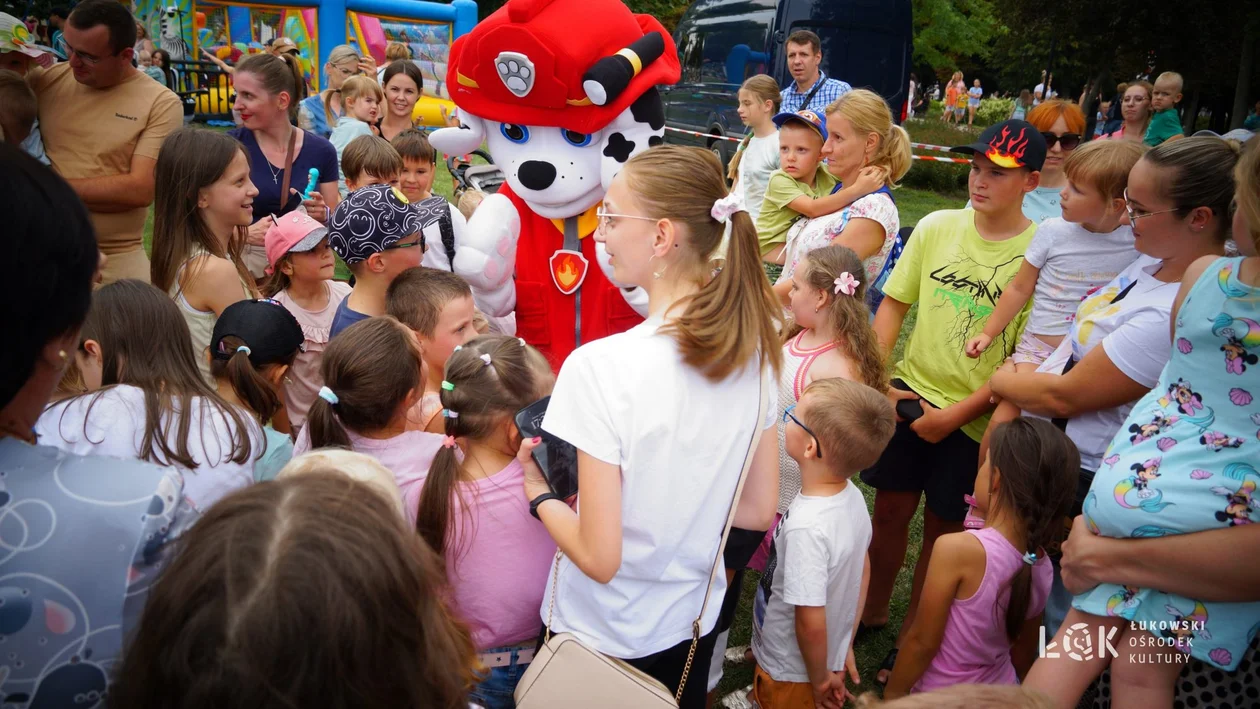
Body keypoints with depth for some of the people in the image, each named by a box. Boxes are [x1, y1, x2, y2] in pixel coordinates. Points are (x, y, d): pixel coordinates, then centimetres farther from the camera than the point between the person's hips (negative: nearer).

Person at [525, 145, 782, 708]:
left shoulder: (601, 366, -28)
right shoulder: (754, 348, -10)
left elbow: (600, 557, -24)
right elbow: (759, 510, 0)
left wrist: (540, 496, -7)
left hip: (603, 639, -4)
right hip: (694, 625, 5)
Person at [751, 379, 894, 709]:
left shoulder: (807, 527, -35)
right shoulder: (853, 496, -10)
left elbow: (811, 621, -29)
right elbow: (863, 571, 3)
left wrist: (819, 679, -11)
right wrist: (845, 645, 13)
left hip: (790, 675, -7)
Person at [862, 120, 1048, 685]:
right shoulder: (937, 227, -3)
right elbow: (893, 303, 4)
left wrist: (954, 414, -14)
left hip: (973, 420, -3)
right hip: (908, 395, 3)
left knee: (942, 530, 11)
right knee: (889, 511, 14)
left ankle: (912, 636, 31)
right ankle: (870, 613, 36)